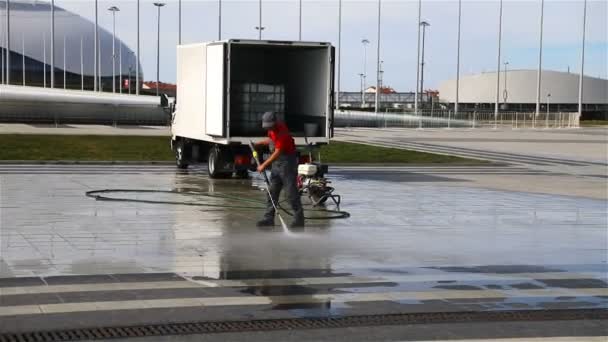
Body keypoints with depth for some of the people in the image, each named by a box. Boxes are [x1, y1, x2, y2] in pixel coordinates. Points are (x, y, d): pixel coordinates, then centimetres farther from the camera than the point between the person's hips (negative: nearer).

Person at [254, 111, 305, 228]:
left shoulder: (282, 132, -24)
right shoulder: (272, 128, 4)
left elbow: (277, 152, -24)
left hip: (287, 161, -9)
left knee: (291, 191, -7)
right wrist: (258, 143, 13)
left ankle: (299, 219, -1)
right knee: (272, 191, 9)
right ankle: (269, 218, 13)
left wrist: (264, 165, -21)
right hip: (276, 161, 9)